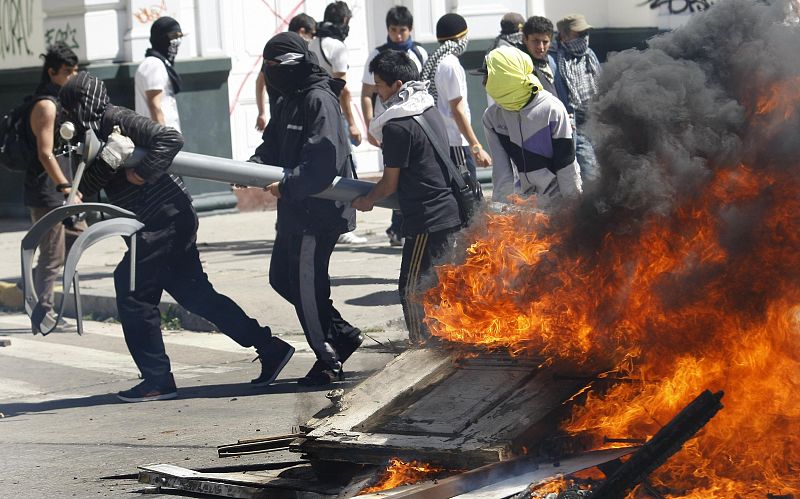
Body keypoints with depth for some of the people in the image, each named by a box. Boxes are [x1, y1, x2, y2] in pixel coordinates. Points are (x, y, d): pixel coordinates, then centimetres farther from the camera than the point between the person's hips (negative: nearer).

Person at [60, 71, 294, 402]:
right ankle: (269, 347, 15)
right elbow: (86, 186, 3)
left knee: (133, 291, -5)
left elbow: (170, 138, -24)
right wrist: (107, 160, -14)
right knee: (194, 293, 13)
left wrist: (142, 172, -24)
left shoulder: (116, 120, -12)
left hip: (163, 221, -10)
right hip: (172, 219, 10)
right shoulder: (97, 131, 16)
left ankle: (157, 381, 0)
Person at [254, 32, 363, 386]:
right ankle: (343, 334, 22)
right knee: (282, 277, 14)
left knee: (306, 283, -5)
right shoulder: (288, 101, 14)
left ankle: (329, 360, 6)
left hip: (320, 208, -10)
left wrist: (286, 186, -25)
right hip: (295, 210, 10)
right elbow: (273, 147, 16)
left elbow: (324, 159, -24)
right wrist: (254, 167, -4)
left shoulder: (320, 100, -16)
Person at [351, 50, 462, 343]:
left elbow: (390, 183, -7)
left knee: (413, 291, -3)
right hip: (451, 212, 9)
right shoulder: (430, 111, 12)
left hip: (427, 221, -9)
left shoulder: (397, 126, -15)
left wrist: (366, 201, 12)